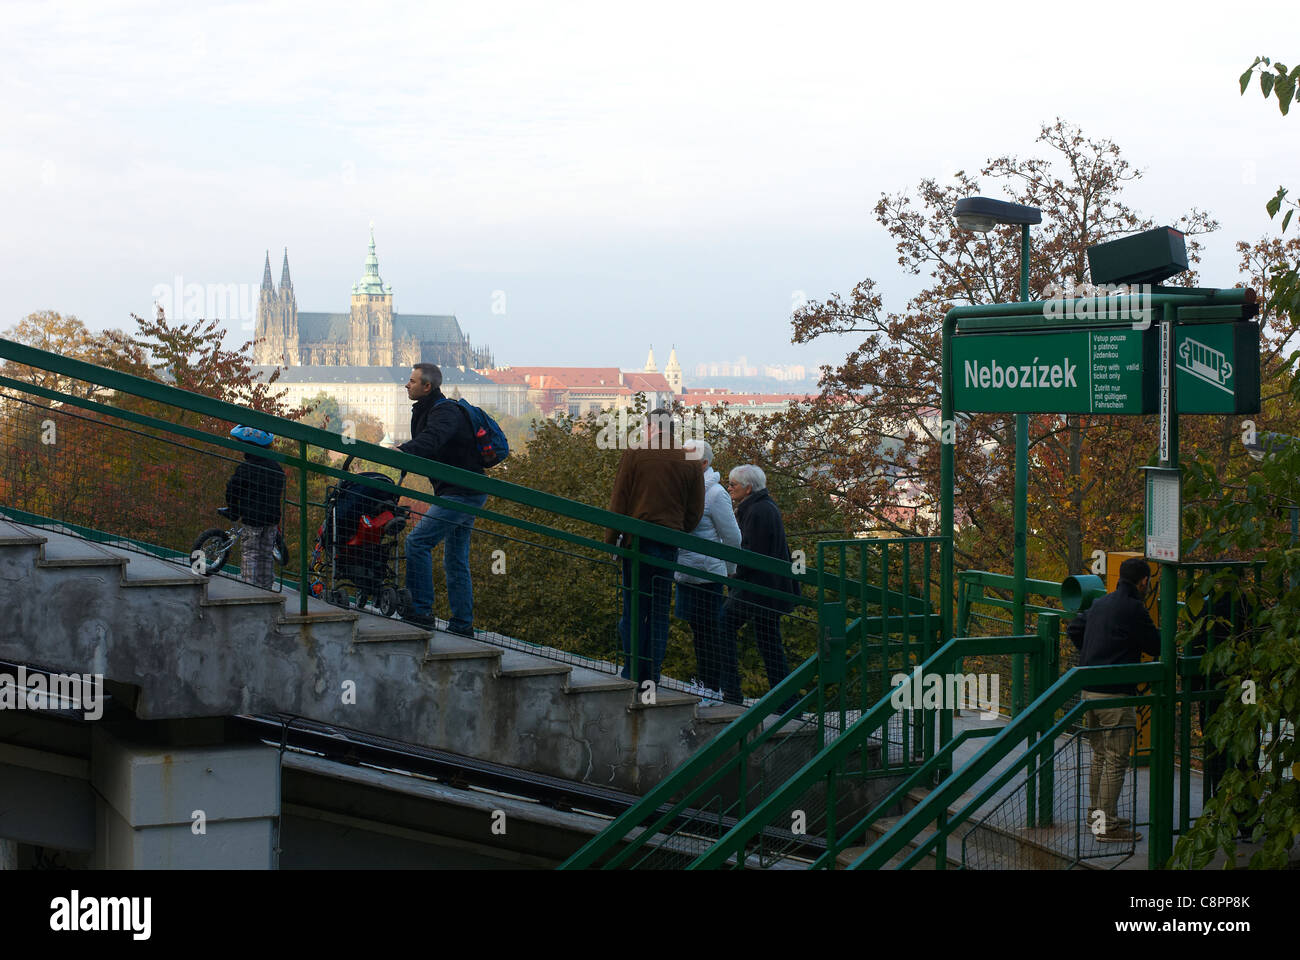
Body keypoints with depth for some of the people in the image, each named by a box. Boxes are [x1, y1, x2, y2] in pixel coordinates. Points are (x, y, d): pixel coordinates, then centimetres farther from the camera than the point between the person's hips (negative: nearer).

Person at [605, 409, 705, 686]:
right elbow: (695, 511, 8)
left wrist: (612, 539, 5)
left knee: (634, 611, 2)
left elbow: (618, 502, -2)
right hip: (670, 544, 2)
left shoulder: (633, 455, -2)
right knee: (660, 613, 7)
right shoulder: (689, 462, 6)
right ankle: (652, 678, 7)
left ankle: (633, 674, -1)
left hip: (638, 539, -2)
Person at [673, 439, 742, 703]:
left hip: (707, 574, -8)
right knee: (697, 629, 16)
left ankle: (713, 687, 2)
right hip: (687, 571, 8)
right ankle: (701, 679, 25)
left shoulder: (714, 493, -14)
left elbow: (732, 537, -9)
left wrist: (729, 570, 1)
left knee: (709, 631, -3)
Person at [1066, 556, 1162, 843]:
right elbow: (1156, 647, -6)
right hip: (1115, 693, -8)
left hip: (1089, 689, 8)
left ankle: (1095, 811, 31)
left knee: (1100, 755, 21)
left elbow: (1073, 629, 22)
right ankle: (1108, 825, -2)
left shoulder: (1100, 604, 11)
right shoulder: (1133, 609, -13)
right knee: (1116, 760, -3)